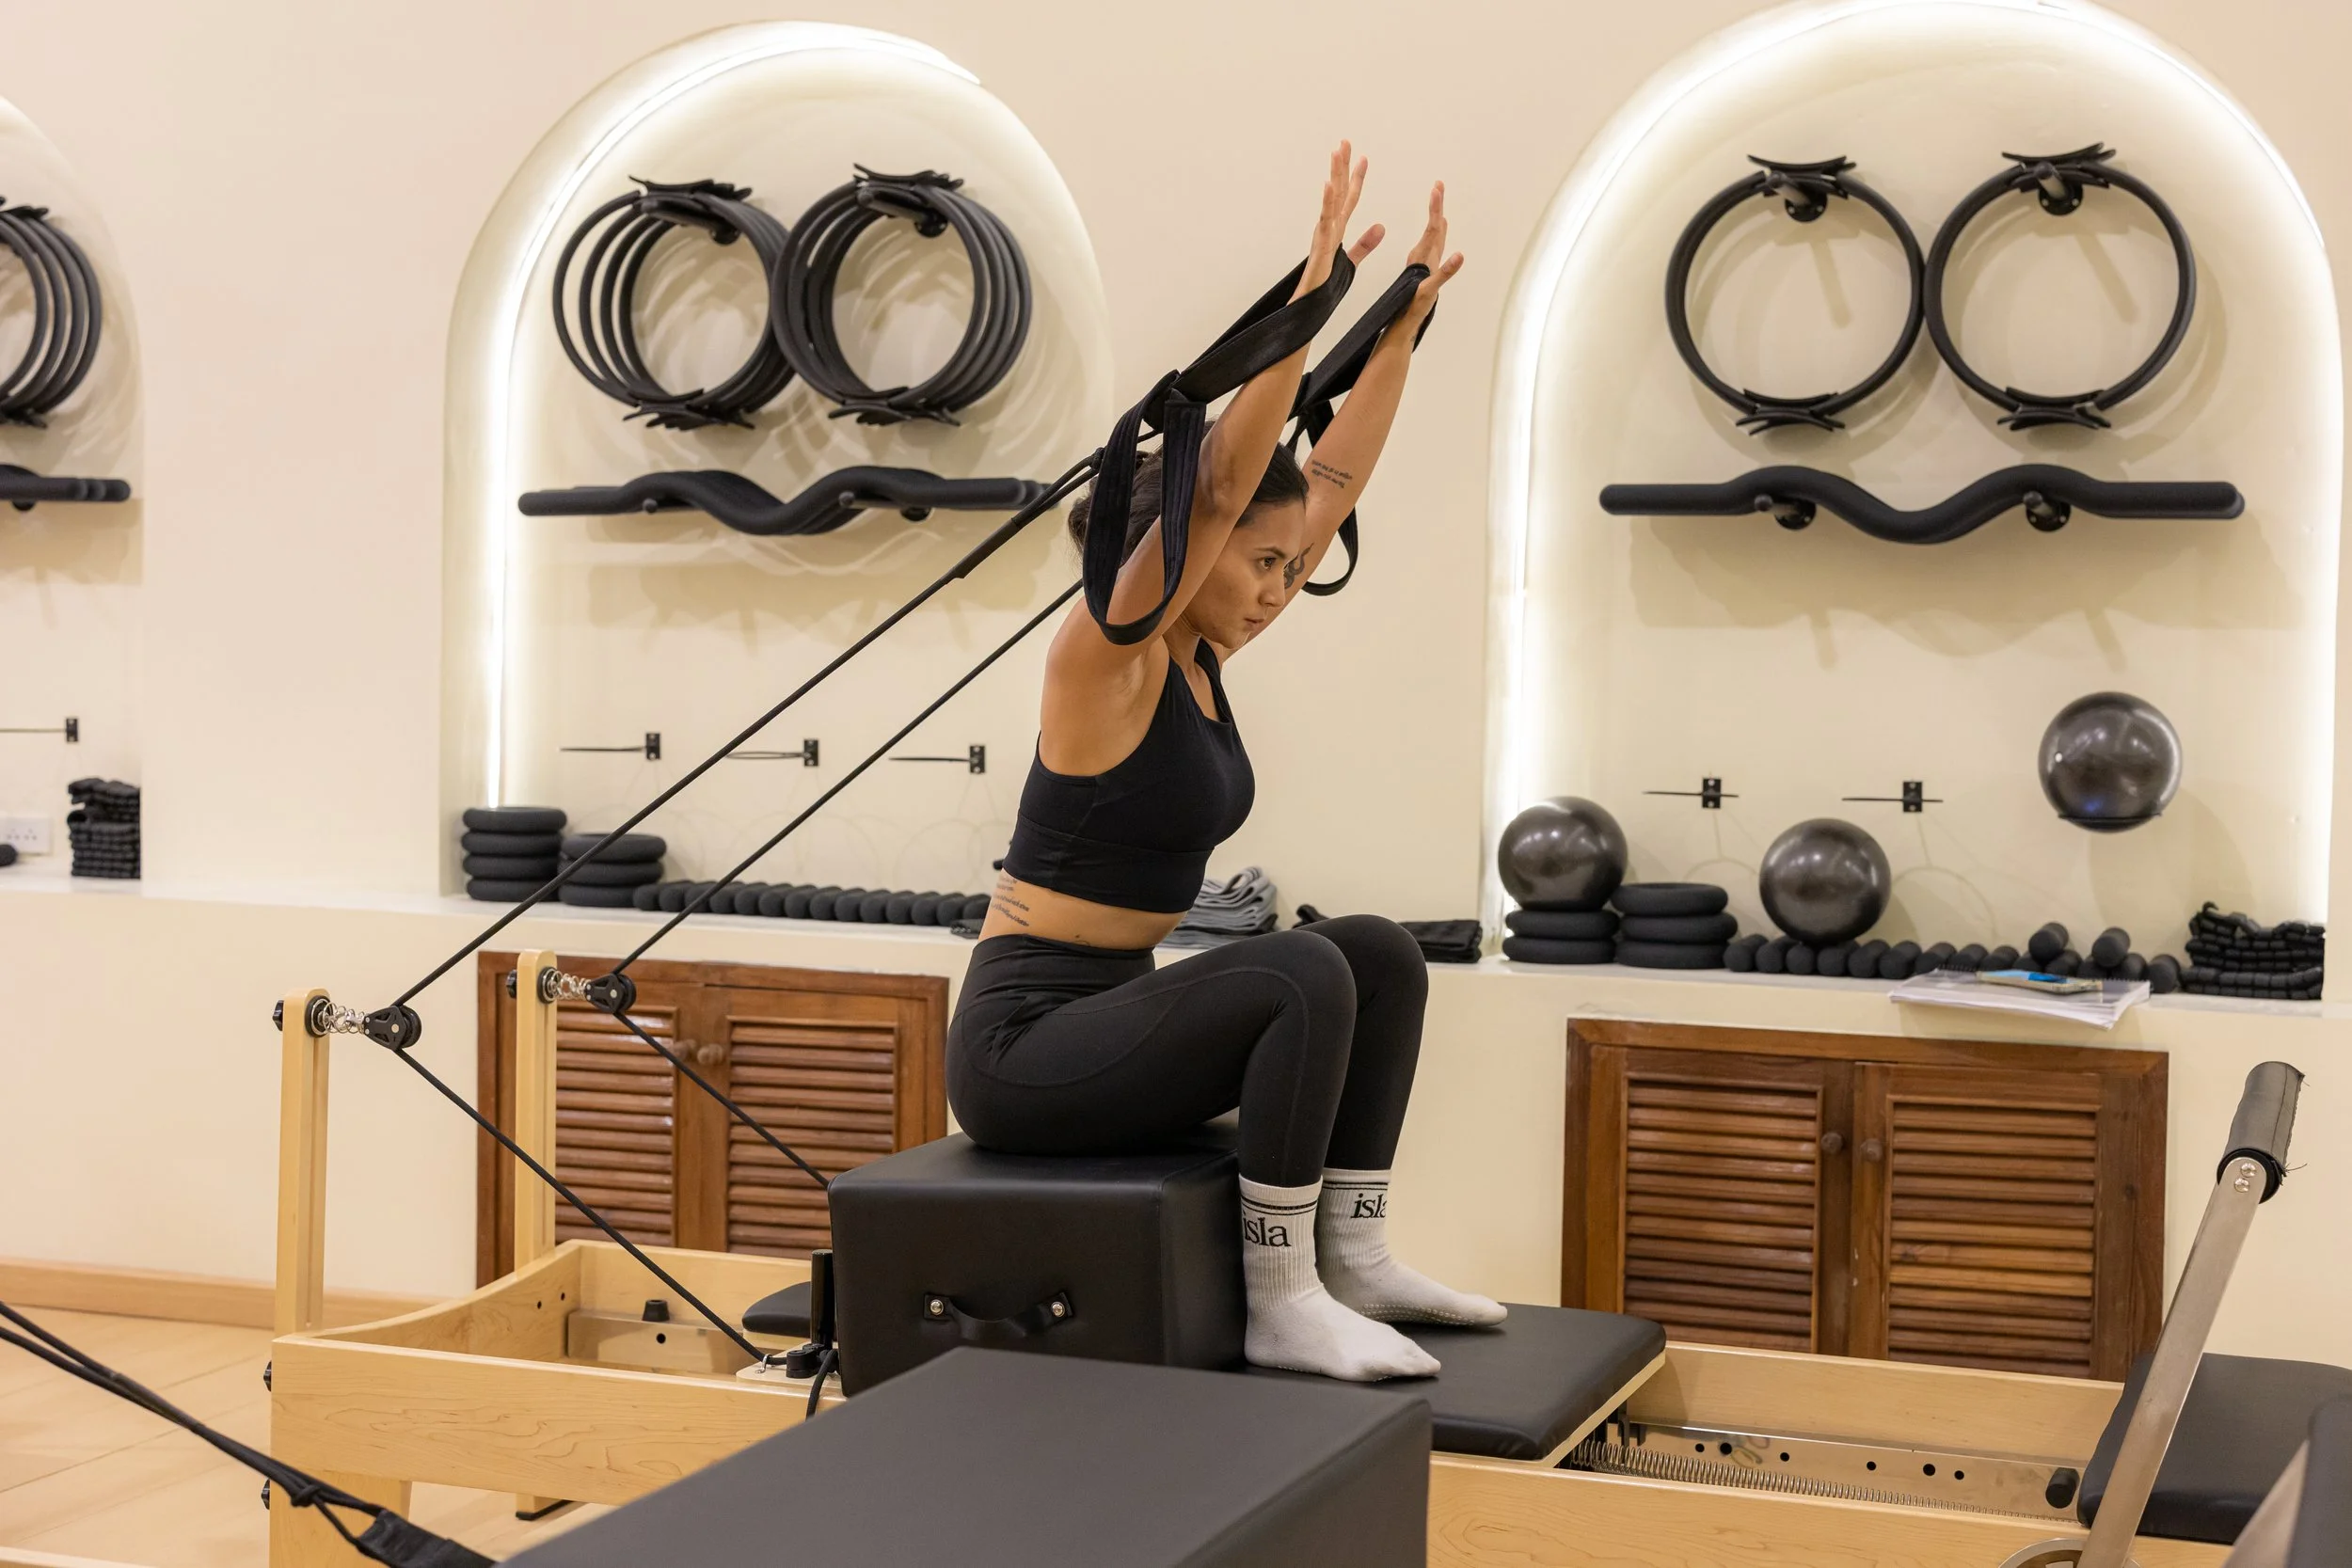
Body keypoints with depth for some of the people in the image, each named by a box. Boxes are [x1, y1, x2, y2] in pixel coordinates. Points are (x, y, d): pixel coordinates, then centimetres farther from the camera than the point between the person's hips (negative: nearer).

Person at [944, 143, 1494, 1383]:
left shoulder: (1199, 654, 7)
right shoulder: (1105, 656, -16)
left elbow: (1334, 479, 9)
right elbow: (1221, 481, -28)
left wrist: (1406, 320, 4)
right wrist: (1309, 290, -30)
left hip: (1113, 1010, 9)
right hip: (1022, 1041, -9)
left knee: (1382, 957, 4)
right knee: (1305, 975, -27)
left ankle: (1351, 1255, 5)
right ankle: (1280, 1306, -19)